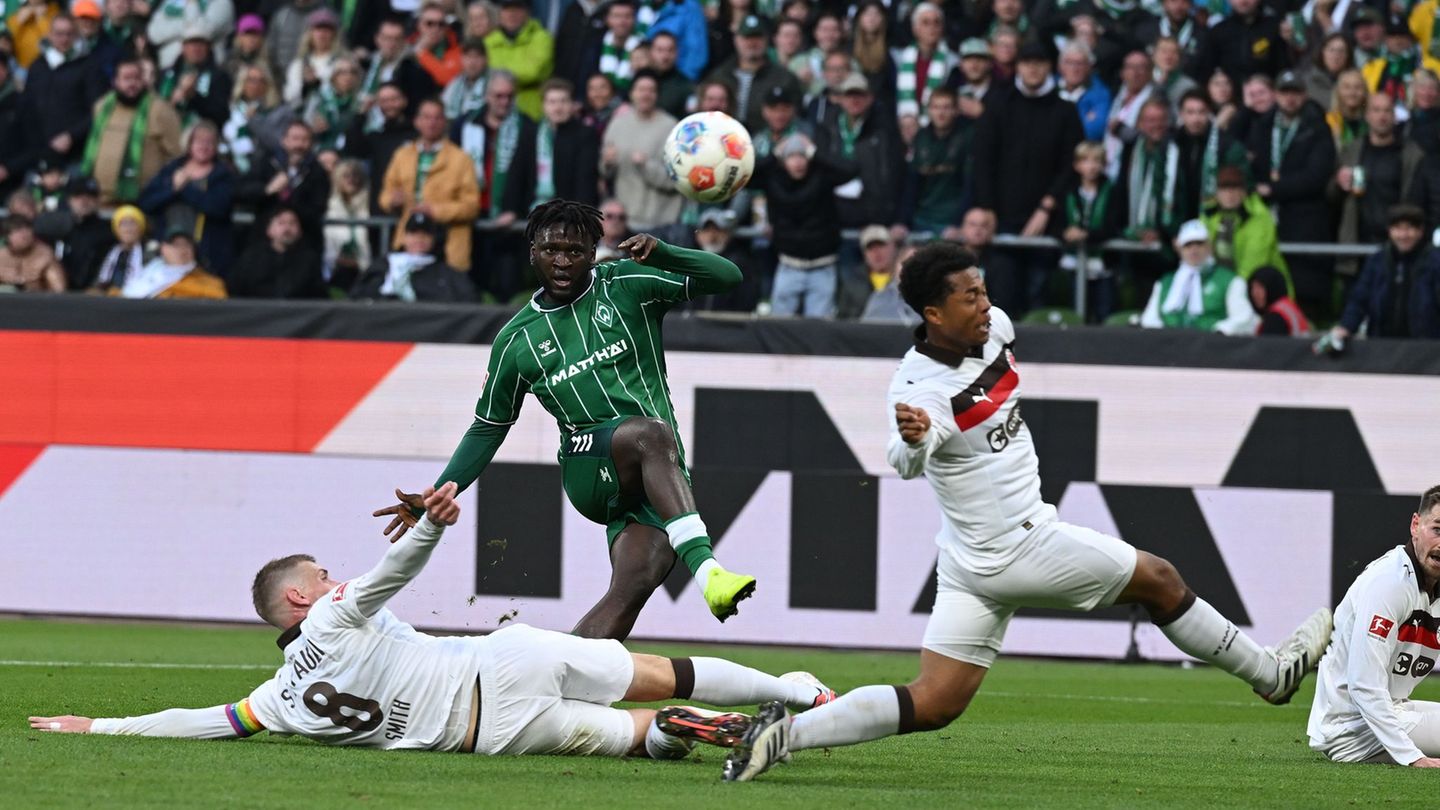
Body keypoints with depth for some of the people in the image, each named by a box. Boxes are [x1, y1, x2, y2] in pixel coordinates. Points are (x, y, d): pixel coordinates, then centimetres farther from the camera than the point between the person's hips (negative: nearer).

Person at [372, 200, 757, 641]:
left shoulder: (626, 285, 9)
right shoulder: (518, 339, 12)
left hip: (657, 477, 2)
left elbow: (727, 277, 5)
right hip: (588, 469, -2)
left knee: (632, 587, -25)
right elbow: (489, 427, 21)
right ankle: (706, 570, -54)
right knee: (653, 435, -36)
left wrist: (662, 253, -12)